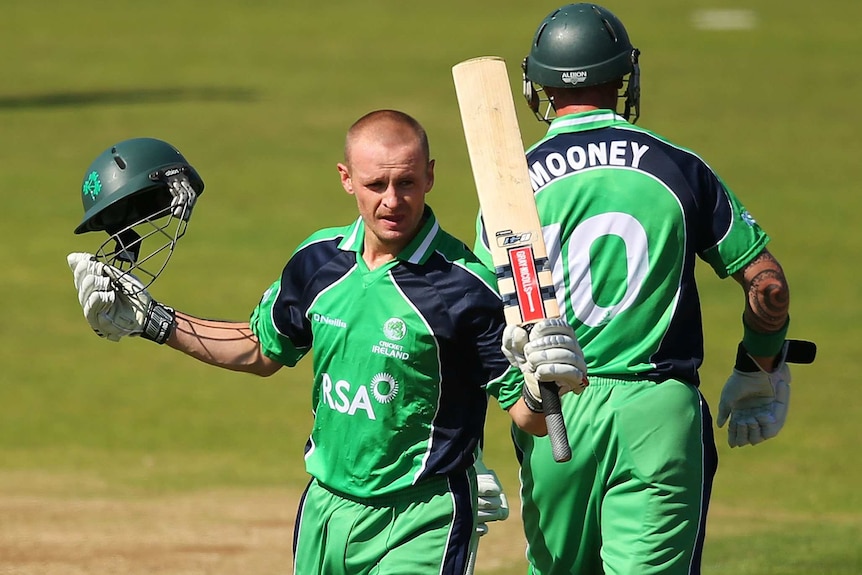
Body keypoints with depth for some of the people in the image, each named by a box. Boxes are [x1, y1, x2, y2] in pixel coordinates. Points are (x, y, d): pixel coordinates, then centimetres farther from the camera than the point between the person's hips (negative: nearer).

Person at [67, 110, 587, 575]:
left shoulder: (465, 285, -15)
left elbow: (527, 415, -12)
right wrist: (152, 321, 18)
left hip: (421, 521, -6)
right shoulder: (320, 260, 3)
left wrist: (544, 382, -34)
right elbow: (263, 350, 21)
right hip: (327, 509, 6)